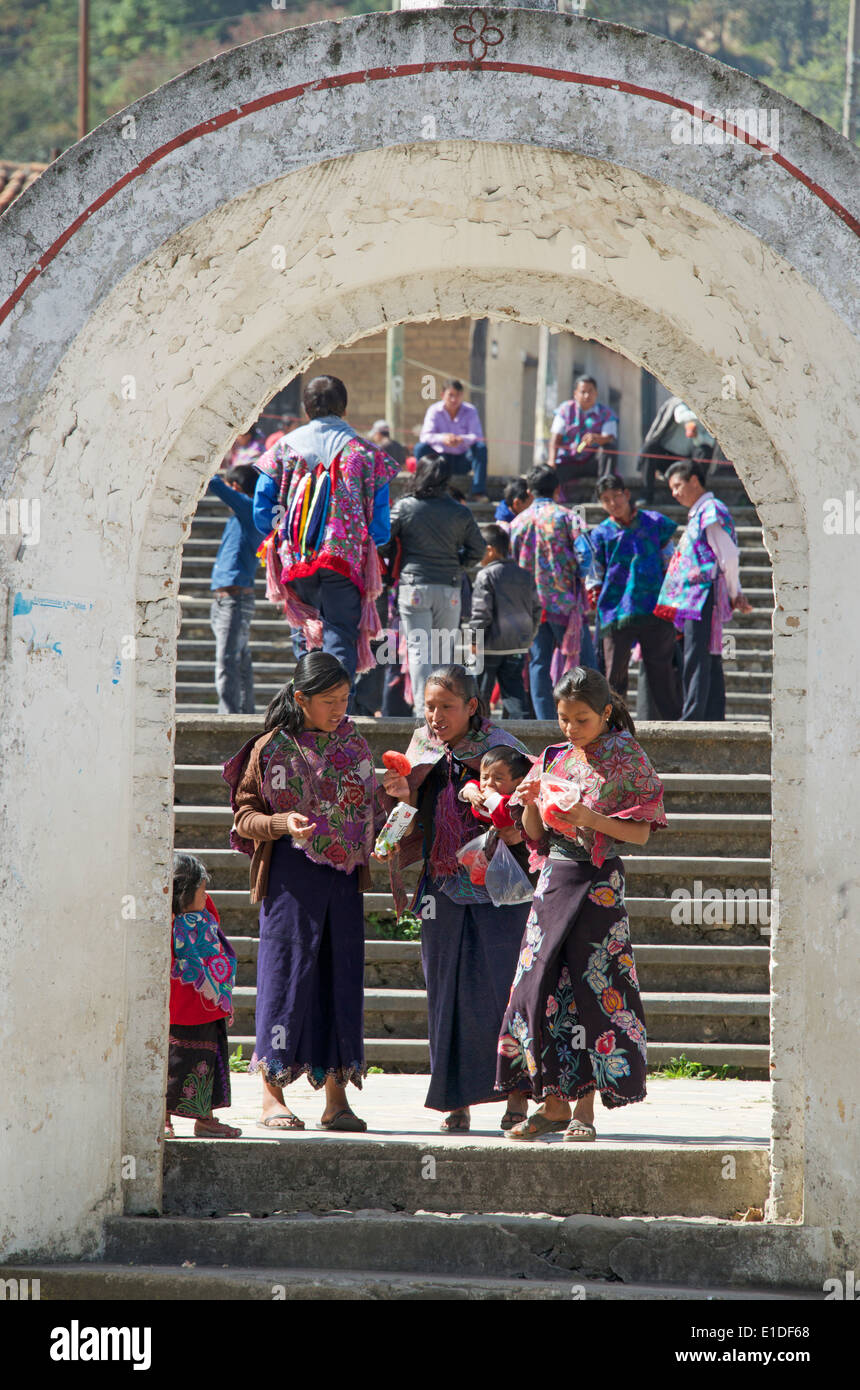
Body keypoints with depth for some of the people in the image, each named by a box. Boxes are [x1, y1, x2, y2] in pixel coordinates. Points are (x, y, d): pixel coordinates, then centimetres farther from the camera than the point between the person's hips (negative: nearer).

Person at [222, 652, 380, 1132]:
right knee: (288, 971, -5)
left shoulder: (353, 745, 12)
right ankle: (273, 1095, 2)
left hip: (344, 876, 4)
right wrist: (282, 824, -19)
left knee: (342, 975, 2)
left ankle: (336, 1097, 7)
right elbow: (245, 815, -1)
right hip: (292, 874, -4)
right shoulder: (272, 749, -2)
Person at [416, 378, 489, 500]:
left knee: (481, 448, -27)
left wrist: (462, 439, -39)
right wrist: (443, 438, -42)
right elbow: (425, 436, -20)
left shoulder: (470, 411, -3)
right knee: (421, 448, -27)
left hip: (463, 461, 1)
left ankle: (478, 492, -29)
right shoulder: (434, 411, -5)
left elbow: (478, 437, -15)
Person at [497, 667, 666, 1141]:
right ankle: (553, 1102, 7)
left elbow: (640, 832, -7)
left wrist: (588, 819, -19)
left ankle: (584, 1106, -2)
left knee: (593, 989, -7)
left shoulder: (627, 760, -1)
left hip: (599, 884, -5)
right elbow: (535, 836, 15)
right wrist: (529, 806, -5)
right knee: (539, 987, -1)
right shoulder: (552, 760, 12)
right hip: (553, 880, 5)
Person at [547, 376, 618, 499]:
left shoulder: (606, 413, 2)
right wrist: (552, 460, -17)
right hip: (568, 461, 0)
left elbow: (609, 438, -14)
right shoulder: (566, 409, 6)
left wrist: (596, 438, -39)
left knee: (610, 445, -30)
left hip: (592, 464, 0)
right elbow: (556, 437, 0)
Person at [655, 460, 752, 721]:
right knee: (710, 663, 9)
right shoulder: (698, 514, 21)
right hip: (694, 599, 10)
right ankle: (713, 718, 9)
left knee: (697, 660, -13)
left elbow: (728, 557, -12)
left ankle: (691, 718, -17)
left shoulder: (711, 511, -8)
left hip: (704, 595, -10)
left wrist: (733, 595, -4)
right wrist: (735, 594, 17)